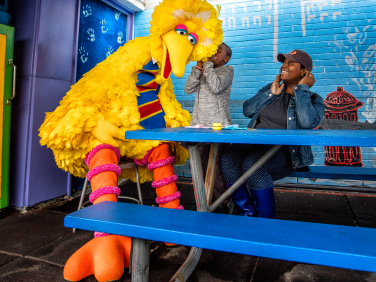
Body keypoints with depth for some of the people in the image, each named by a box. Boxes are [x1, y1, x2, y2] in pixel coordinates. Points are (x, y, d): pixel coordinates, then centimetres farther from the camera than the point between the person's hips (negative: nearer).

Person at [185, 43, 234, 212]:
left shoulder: (228, 70, 5)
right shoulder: (202, 71, 19)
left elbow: (216, 87, -15)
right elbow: (188, 89, 4)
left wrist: (208, 64, -8)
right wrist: (198, 67, -2)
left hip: (219, 126, -5)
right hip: (199, 125, 5)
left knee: (219, 168, -5)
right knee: (202, 167, 6)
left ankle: (224, 206, 7)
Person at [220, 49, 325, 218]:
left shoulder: (313, 99, 6)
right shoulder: (270, 88, 19)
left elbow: (308, 122, -19)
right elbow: (247, 110, 7)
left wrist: (302, 89, -8)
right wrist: (271, 94, 1)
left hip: (286, 151, -4)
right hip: (256, 142, 5)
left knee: (252, 164, -34)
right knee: (228, 159, -26)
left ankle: (267, 221, -14)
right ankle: (247, 213, -11)